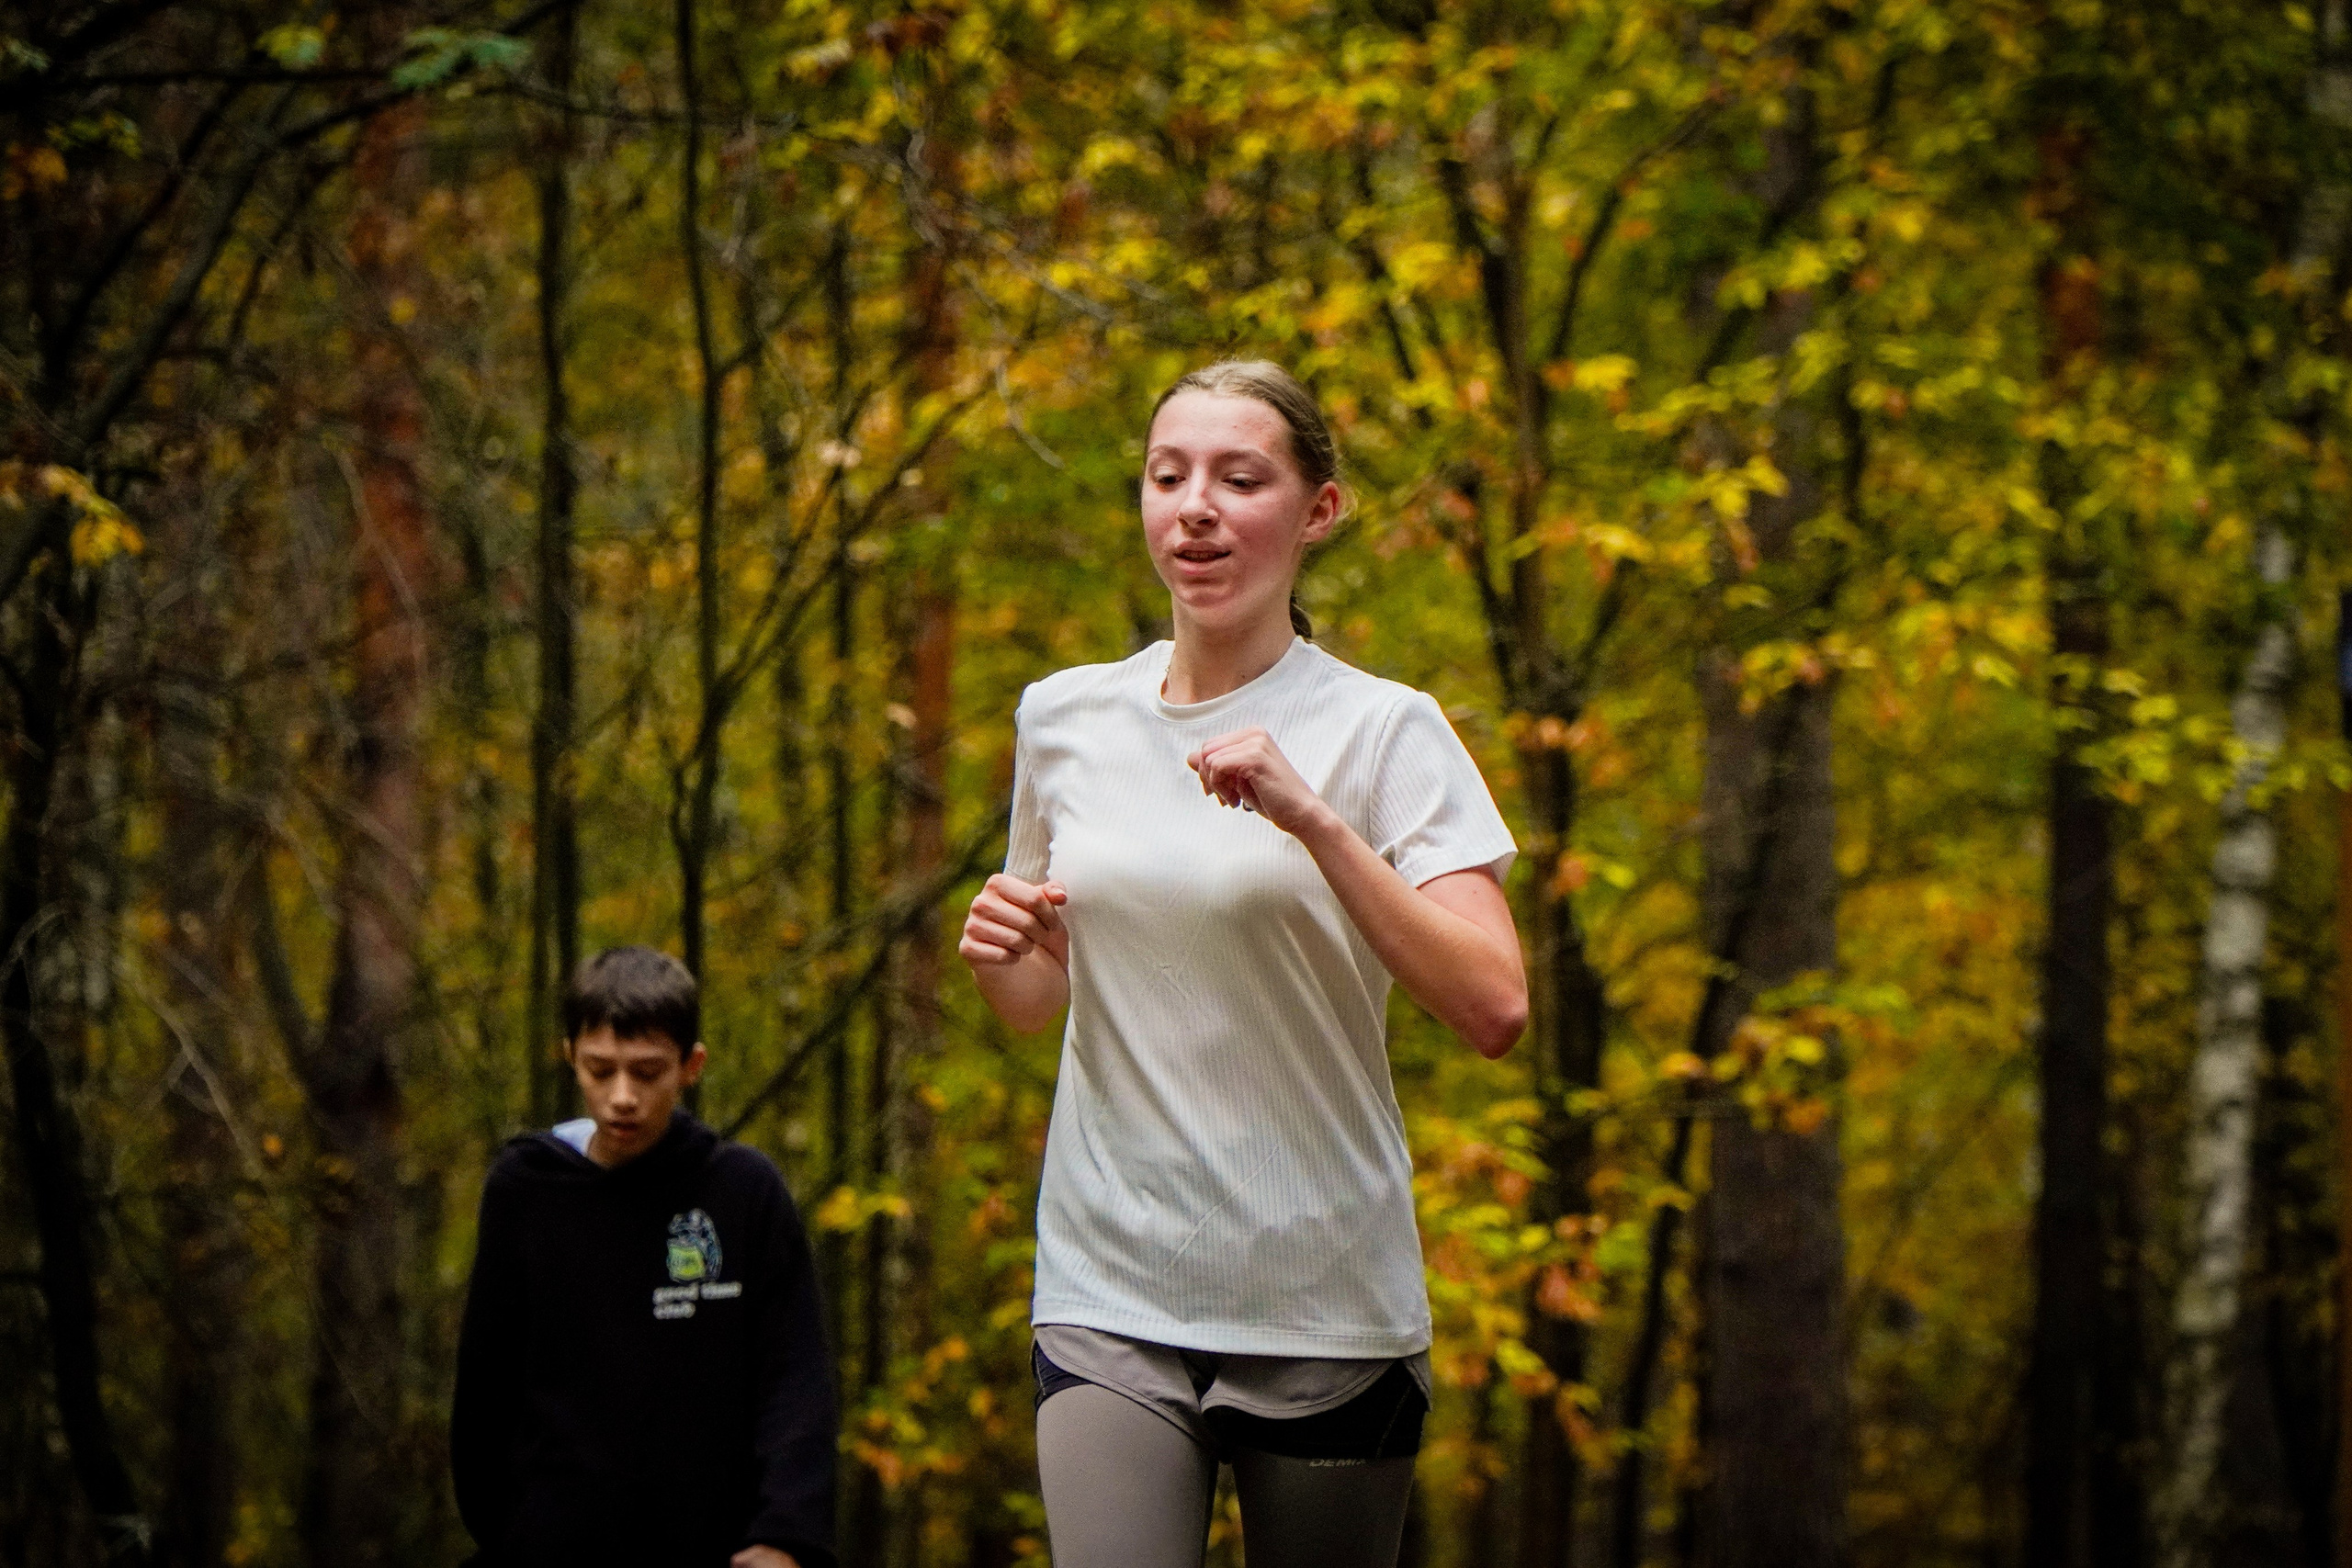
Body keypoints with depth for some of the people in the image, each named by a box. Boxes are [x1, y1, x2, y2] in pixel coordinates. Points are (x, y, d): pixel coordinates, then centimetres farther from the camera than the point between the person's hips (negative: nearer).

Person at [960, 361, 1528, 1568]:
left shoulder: (1385, 730, -4)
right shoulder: (1064, 719, 9)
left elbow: (1493, 1009, -15)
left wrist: (1313, 821, -23)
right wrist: (1000, 950, -2)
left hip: (1327, 1300, -2)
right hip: (1110, 1294, 2)